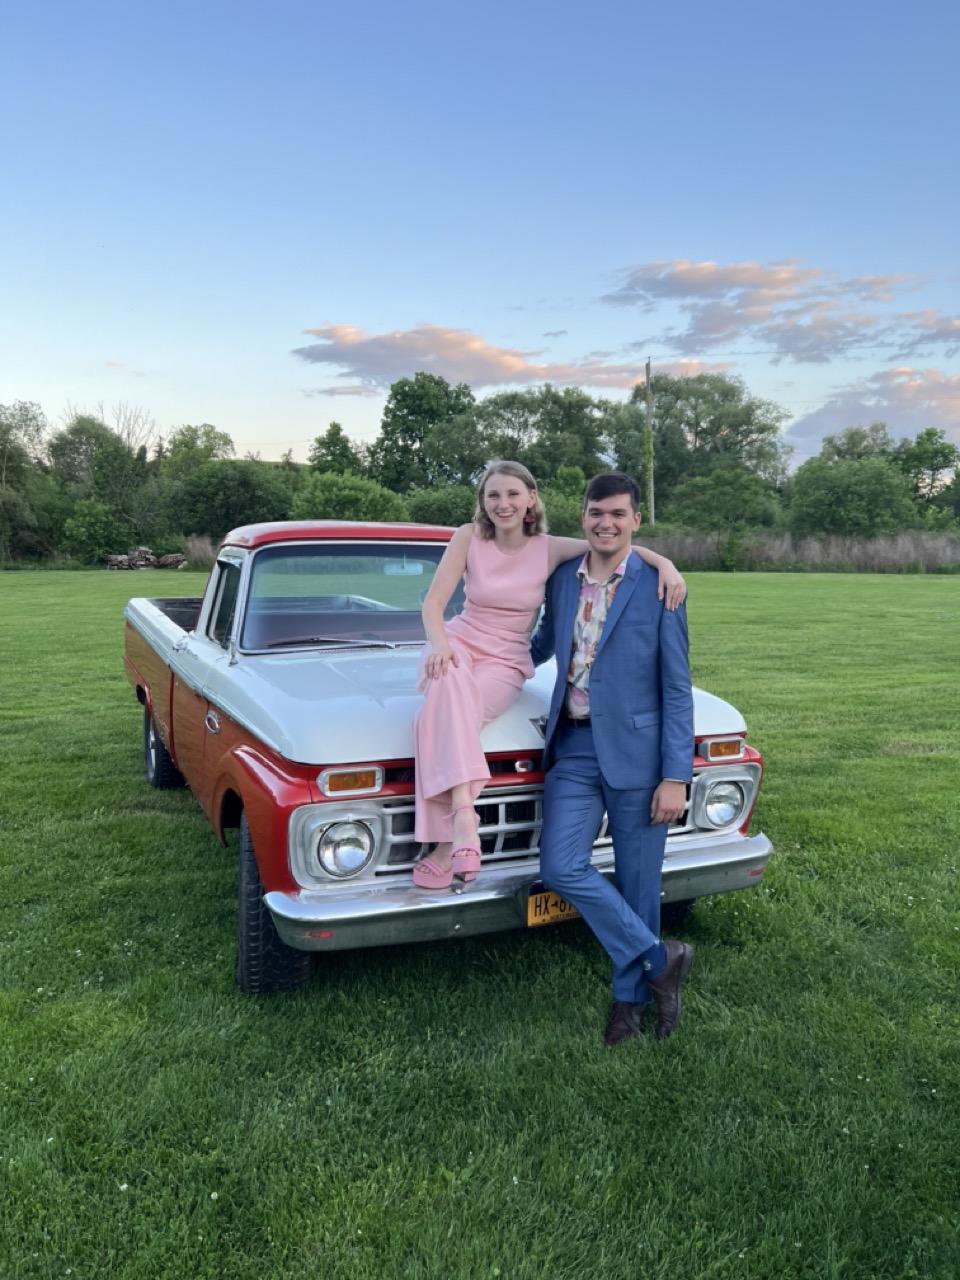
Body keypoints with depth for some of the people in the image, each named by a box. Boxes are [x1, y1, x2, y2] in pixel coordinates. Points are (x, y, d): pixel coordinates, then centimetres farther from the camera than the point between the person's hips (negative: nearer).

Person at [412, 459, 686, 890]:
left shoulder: (548, 548, -3)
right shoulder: (468, 537, -3)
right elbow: (434, 604, -6)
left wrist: (664, 563, -24)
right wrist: (439, 643, -26)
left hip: (505, 664, 0)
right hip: (459, 644, 1)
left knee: (437, 717, -32)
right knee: (450, 682, -39)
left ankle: (445, 845, -31)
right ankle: (463, 812, -45)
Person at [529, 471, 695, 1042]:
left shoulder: (659, 588, -6)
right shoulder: (562, 579, 7)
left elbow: (677, 689, -6)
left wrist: (676, 777, -10)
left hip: (636, 751, -4)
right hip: (574, 748, 4)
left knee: (637, 884, 6)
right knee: (562, 867, -8)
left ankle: (632, 995, 29)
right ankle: (657, 959, 10)